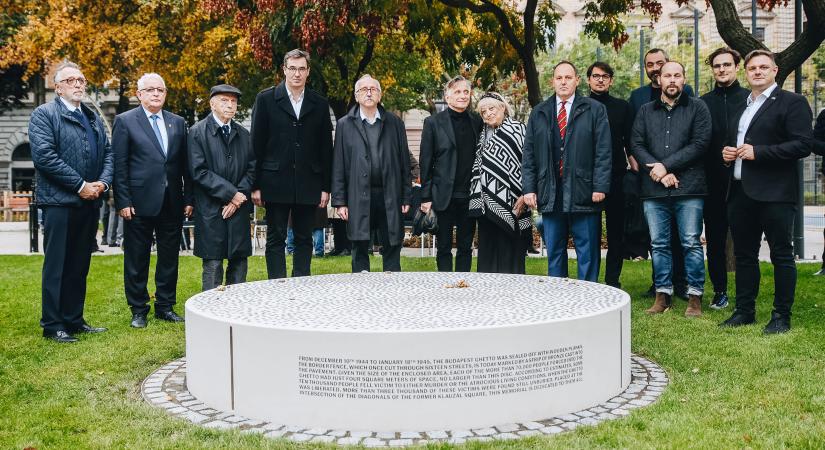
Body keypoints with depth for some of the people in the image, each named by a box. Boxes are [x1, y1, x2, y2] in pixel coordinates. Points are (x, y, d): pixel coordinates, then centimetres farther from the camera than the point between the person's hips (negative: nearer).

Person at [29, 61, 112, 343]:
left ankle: (74, 320, 20)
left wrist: (103, 183, -5)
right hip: (59, 201, -6)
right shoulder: (44, 114, -4)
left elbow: (108, 153, 14)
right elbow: (44, 156, -15)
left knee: (80, 266, 11)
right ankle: (52, 325, 6)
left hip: (89, 202, 6)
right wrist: (81, 185, -16)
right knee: (56, 266, -1)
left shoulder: (94, 118, 18)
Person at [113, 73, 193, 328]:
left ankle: (165, 306, 22)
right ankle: (138, 310, 16)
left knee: (169, 258, 10)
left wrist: (188, 199, 5)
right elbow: (119, 165, -4)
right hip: (140, 203, -4)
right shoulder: (125, 121, 0)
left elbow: (185, 164, 11)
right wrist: (123, 202, -10)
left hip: (172, 203, 4)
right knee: (137, 260, 5)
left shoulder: (178, 123, 11)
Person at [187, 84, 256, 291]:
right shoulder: (197, 132, -3)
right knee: (212, 263, -1)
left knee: (239, 260, 7)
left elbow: (252, 169, 10)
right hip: (210, 210, -4)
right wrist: (231, 193, -13)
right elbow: (199, 171, -10)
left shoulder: (244, 134, 12)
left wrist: (239, 198, -5)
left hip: (239, 208, 4)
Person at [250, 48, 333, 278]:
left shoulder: (320, 104, 8)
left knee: (304, 240, 7)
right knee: (275, 239, 2)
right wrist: (255, 185, -4)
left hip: (308, 185, 2)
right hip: (276, 183, -2)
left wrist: (326, 187, 4)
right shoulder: (266, 99, 2)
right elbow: (257, 145, 0)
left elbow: (326, 148, 9)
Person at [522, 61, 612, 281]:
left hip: (584, 194, -3)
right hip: (550, 195, 3)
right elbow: (529, 154, 11)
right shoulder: (539, 113, 13)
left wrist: (600, 187, -10)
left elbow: (603, 151, -1)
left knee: (588, 252, 2)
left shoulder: (595, 110, 4)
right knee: (554, 252, 10)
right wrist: (529, 188, 3)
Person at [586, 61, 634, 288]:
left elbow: (630, 142, 9)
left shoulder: (622, 107, 10)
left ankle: (612, 280, 10)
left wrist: (635, 167, 0)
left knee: (616, 231, 3)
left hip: (616, 176, 1)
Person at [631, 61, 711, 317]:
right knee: (659, 244, 6)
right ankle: (662, 295, 14)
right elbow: (636, 145, 5)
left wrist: (666, 165, -10)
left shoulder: (697, 108, 6)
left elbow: (700, 143, -5)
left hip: (688, 189, -3)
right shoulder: (646, 112, 14)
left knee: (691, 244, -1)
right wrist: (658, 172, -9)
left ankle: (695, 296, 7)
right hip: (654, 190, 3)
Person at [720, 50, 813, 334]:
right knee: (744, 254, 12)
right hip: (741, 191, 7)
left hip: (774, 193, -7)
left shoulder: (792, 102, -4)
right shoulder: (741, 106, 19)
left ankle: (781, 315, 8)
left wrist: (758, 152, -18)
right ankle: (744, 310, 21)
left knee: (781, 255, 0)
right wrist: (727, 153, 8)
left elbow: (803, 145, -14)